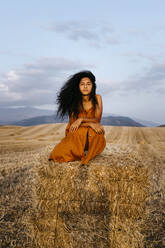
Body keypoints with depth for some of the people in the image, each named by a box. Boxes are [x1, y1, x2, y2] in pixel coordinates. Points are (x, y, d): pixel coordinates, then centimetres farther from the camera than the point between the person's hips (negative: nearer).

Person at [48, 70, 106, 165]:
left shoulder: (97, 98, -5)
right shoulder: (74, 101, -7)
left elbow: (97, 120, -8)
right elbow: (72, 122, -11)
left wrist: (81, 120, -25)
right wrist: (90, 124, -27)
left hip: (93, 134, -1)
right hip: (76, 135, 1)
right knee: (58, 154, -28)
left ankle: (88, 152, -5)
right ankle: (82, 152, 7)